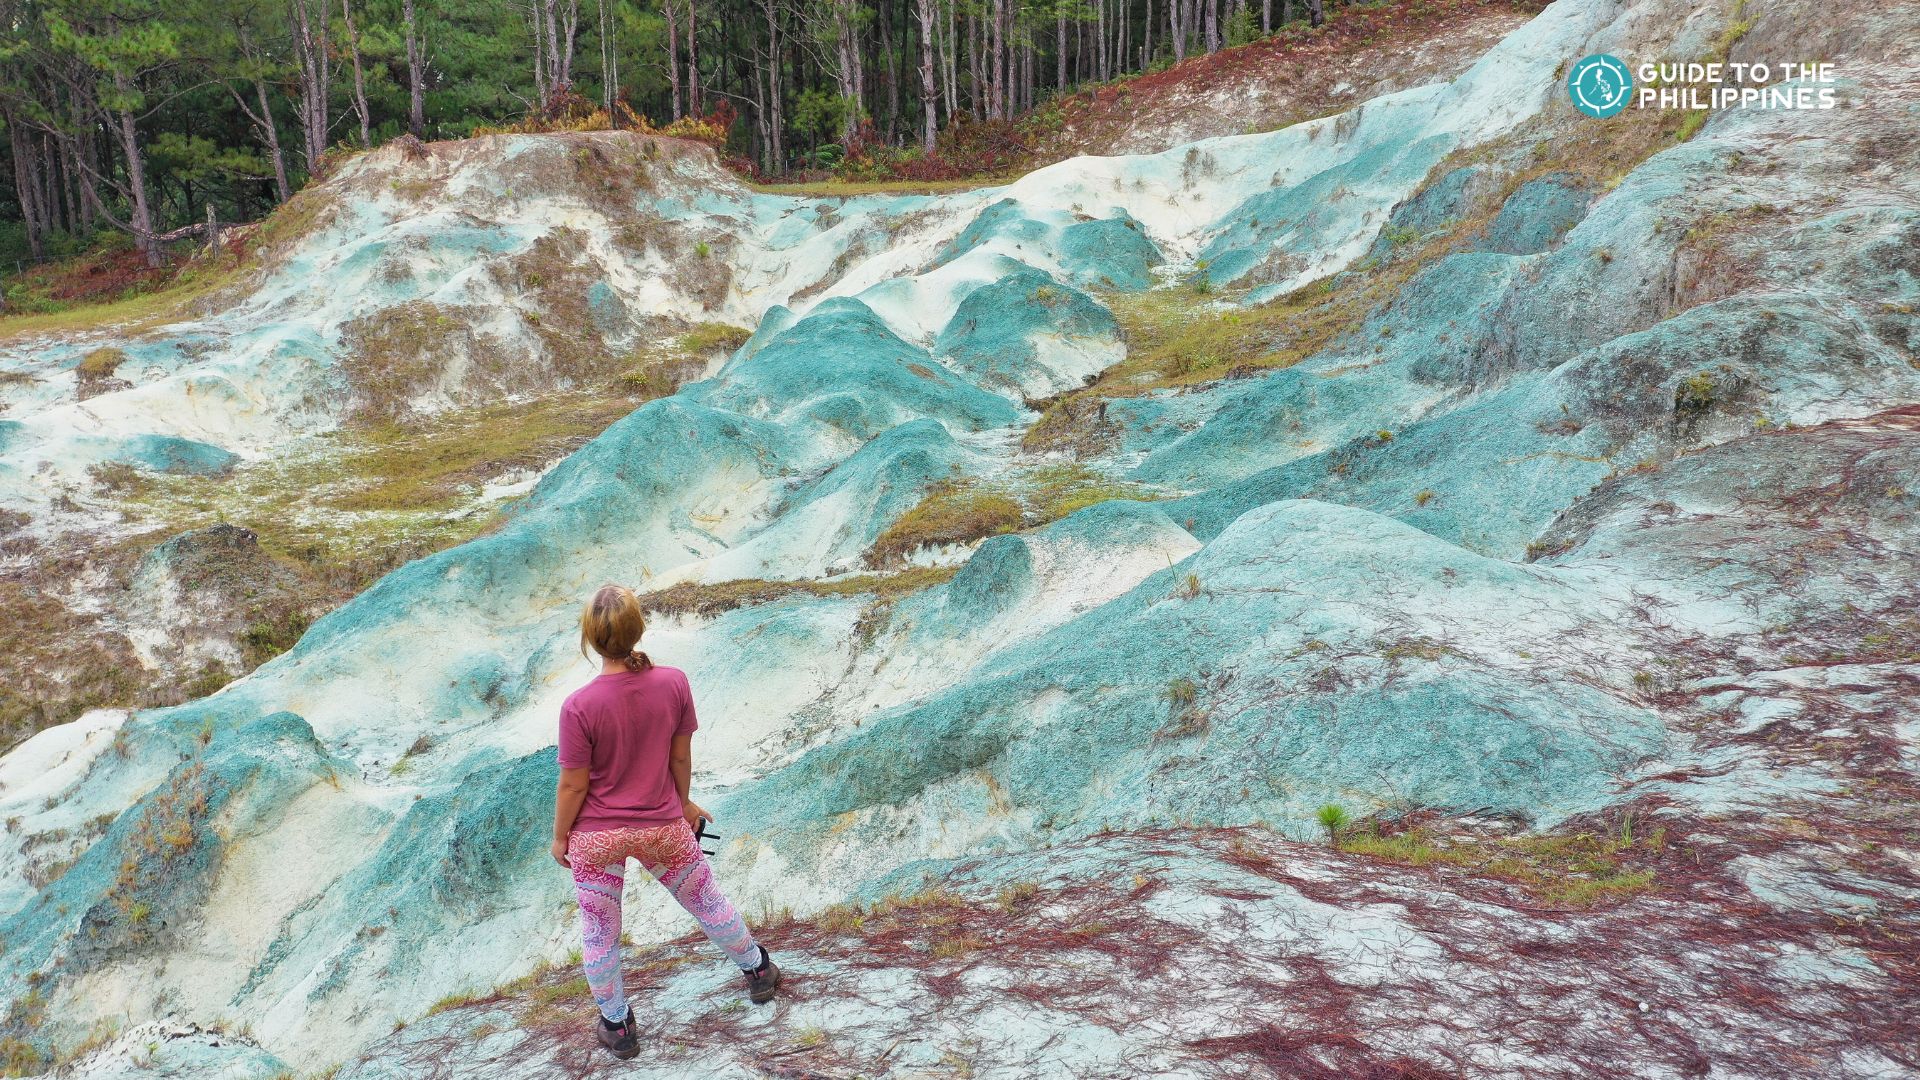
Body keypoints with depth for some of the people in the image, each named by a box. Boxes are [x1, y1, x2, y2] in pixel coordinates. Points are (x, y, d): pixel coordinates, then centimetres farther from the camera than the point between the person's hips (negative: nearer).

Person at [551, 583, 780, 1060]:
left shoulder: (579, 706, -25)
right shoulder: (673, 684, -18)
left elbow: (573, 784, -14)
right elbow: (680, 757, -4)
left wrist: (559, 836, 3)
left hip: (597, 835, -2)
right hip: (663, 826, 2)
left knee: (599, 932, 20)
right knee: (707, 902, 25)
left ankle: (617, 1025, 38)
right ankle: (758, 971, 47)